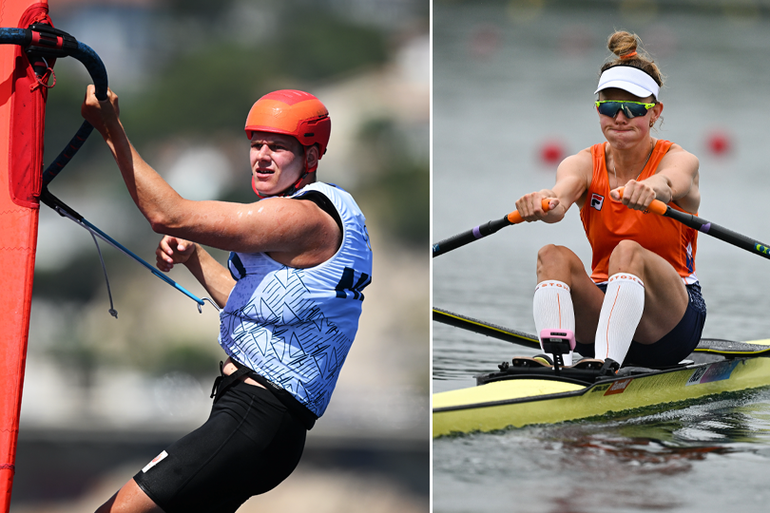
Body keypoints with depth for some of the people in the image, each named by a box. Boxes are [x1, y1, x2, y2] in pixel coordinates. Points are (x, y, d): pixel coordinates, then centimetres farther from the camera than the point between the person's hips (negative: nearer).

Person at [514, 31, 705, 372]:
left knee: (628, 252, -33)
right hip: (602, 313, 3)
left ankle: (606, 364, -53)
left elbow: (670, 182, -33)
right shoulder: (584, 164, 2)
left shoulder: (680, 160, -6)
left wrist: (648, 189, -59)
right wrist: (545, 203, -50)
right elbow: (564, 189, -24)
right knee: (554, 256, -25)